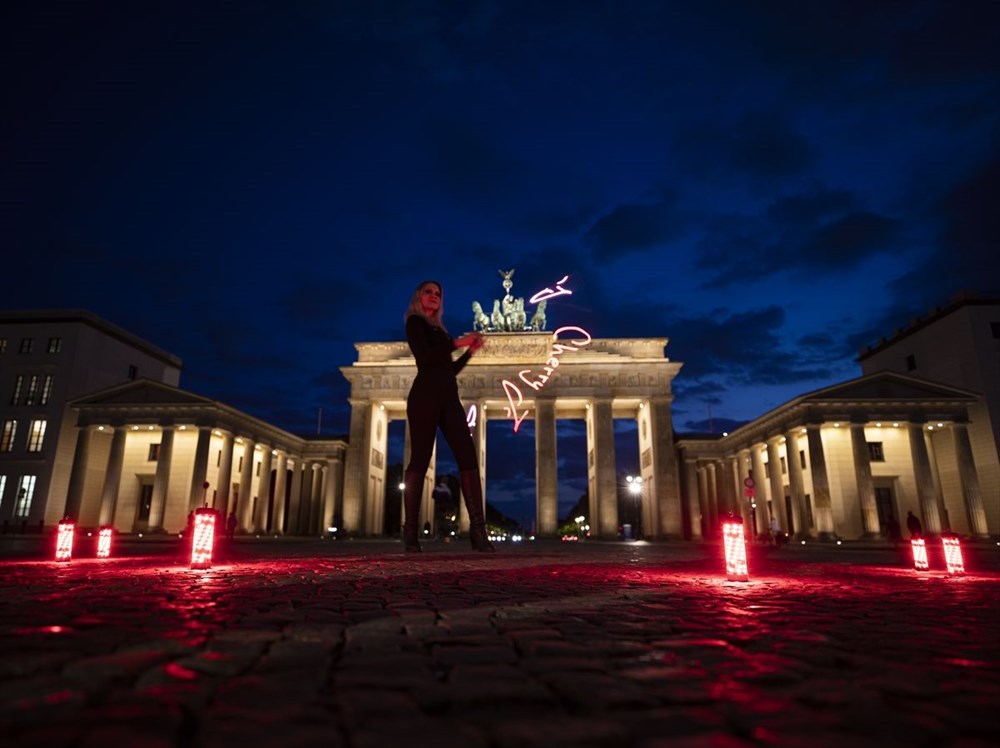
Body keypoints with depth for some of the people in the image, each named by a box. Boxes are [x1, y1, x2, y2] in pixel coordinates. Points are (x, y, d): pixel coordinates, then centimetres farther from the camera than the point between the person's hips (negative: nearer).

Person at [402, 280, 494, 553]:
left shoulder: (438, 330, 27)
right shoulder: (415, 322, 7)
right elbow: (424, 357, -10)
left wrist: (470, 350, 15)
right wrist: (456, 343, -5)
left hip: (448, 398, 7)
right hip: (425, 396, -7)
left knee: (468, 457, -7)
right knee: (420, 459, -8)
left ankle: (478, 530, -13)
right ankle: (411, 532, -3)